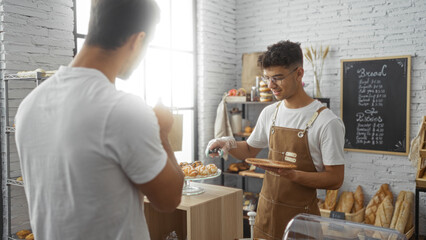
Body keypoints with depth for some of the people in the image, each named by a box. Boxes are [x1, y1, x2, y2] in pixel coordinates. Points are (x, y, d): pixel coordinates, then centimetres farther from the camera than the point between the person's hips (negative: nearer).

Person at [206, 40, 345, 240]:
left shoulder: (327, 122, -15)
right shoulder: (269, 113, 3)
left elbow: (335, 179, -14)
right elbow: (249, 150, 16)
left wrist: (292, 174, -28)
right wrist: (229, 144, -5)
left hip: (300, 216, -5)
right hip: (266, 210, 5)